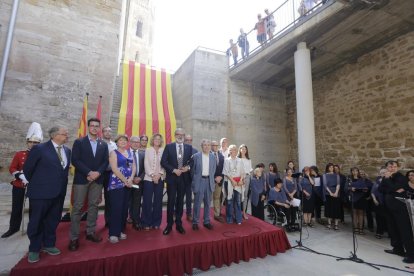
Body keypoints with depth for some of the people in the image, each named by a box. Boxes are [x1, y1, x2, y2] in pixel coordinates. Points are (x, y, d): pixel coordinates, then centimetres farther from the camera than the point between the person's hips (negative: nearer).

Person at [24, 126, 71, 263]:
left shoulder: (67, 150, 4)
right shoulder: (39, 148, -11)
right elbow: (27, 168, -2)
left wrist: (62, 185, 12)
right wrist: (35, 184, 8)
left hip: (59, 192, 5)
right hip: (41, 192, -5)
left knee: (53, 220, 17)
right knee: (37, 221, 10)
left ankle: (48, 244, 34)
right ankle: (34, 249, 28)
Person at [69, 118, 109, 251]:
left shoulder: (103, 145, 10)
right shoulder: (79, 142, 1)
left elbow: (106, 161, 6)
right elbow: (75, 160, -8)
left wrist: (98, 173, -10)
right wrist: (89, 172, -16)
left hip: (97, 179, 3)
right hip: (81, 179, -3)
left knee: (93, 206, 9)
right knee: (77, 208, 1)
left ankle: (90, 232, 21)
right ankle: (74, 237, 10)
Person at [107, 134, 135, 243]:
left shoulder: (130, 153, 13)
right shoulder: (114, 153, -3)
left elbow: (134, 167, 8)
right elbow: (114, 169, -13)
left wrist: (131, 179, -9)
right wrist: (125, 180, -15)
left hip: (128, 184, 5)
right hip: (116, 183, -5)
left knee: (124, 208, 9)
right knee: (116, 208, -5)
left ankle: (121, 230, 21)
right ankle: (113, 233, 5)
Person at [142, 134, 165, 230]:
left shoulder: (163, 151, 5)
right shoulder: (148, 150, 4)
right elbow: (146, 164, -2)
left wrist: (159, 174, -11)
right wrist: (153, 175, -11)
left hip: (160, 179, 1)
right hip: (148, 178, -1)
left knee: (158, 201, 5)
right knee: (147, 201, 1)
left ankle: (156, 222, 18)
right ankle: (147, 223, 14)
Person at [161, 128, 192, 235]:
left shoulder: (189, 147, 5)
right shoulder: (169, 146, -1)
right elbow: (163, 162, -6)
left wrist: (188, 167, -12)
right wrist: (174, 170, -15)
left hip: (184, 177, 2)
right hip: (172, 177, -2)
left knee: (180, 201, 12)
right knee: (171, 201, 3)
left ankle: (179, 224, 25)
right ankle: (169, 224, 18)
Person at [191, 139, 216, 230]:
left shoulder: (213, 157, 5)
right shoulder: (196, 156, -5)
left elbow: (214, 169, 12)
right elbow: (192, 170, 1)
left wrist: (211, 178, 8)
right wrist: (194, 180, 3)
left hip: (209, 181, 4)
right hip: (199, 181, -3)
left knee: (207, 202, 12)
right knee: (197, 202, 2)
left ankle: (206, 221, 25)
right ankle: (195, 222, 16)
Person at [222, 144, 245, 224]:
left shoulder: (240, 160, 7)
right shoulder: (227, 160, -1)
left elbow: (242, 172, 6)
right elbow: (226, 172, -6)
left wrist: (241, 180, -8)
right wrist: (232, 180, -13)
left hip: (238, 182, 2)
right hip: (229, 182, -2)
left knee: (238, 201, 5)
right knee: (229, 200, 4)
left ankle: (238, 219, 16)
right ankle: (229, 219, 17)